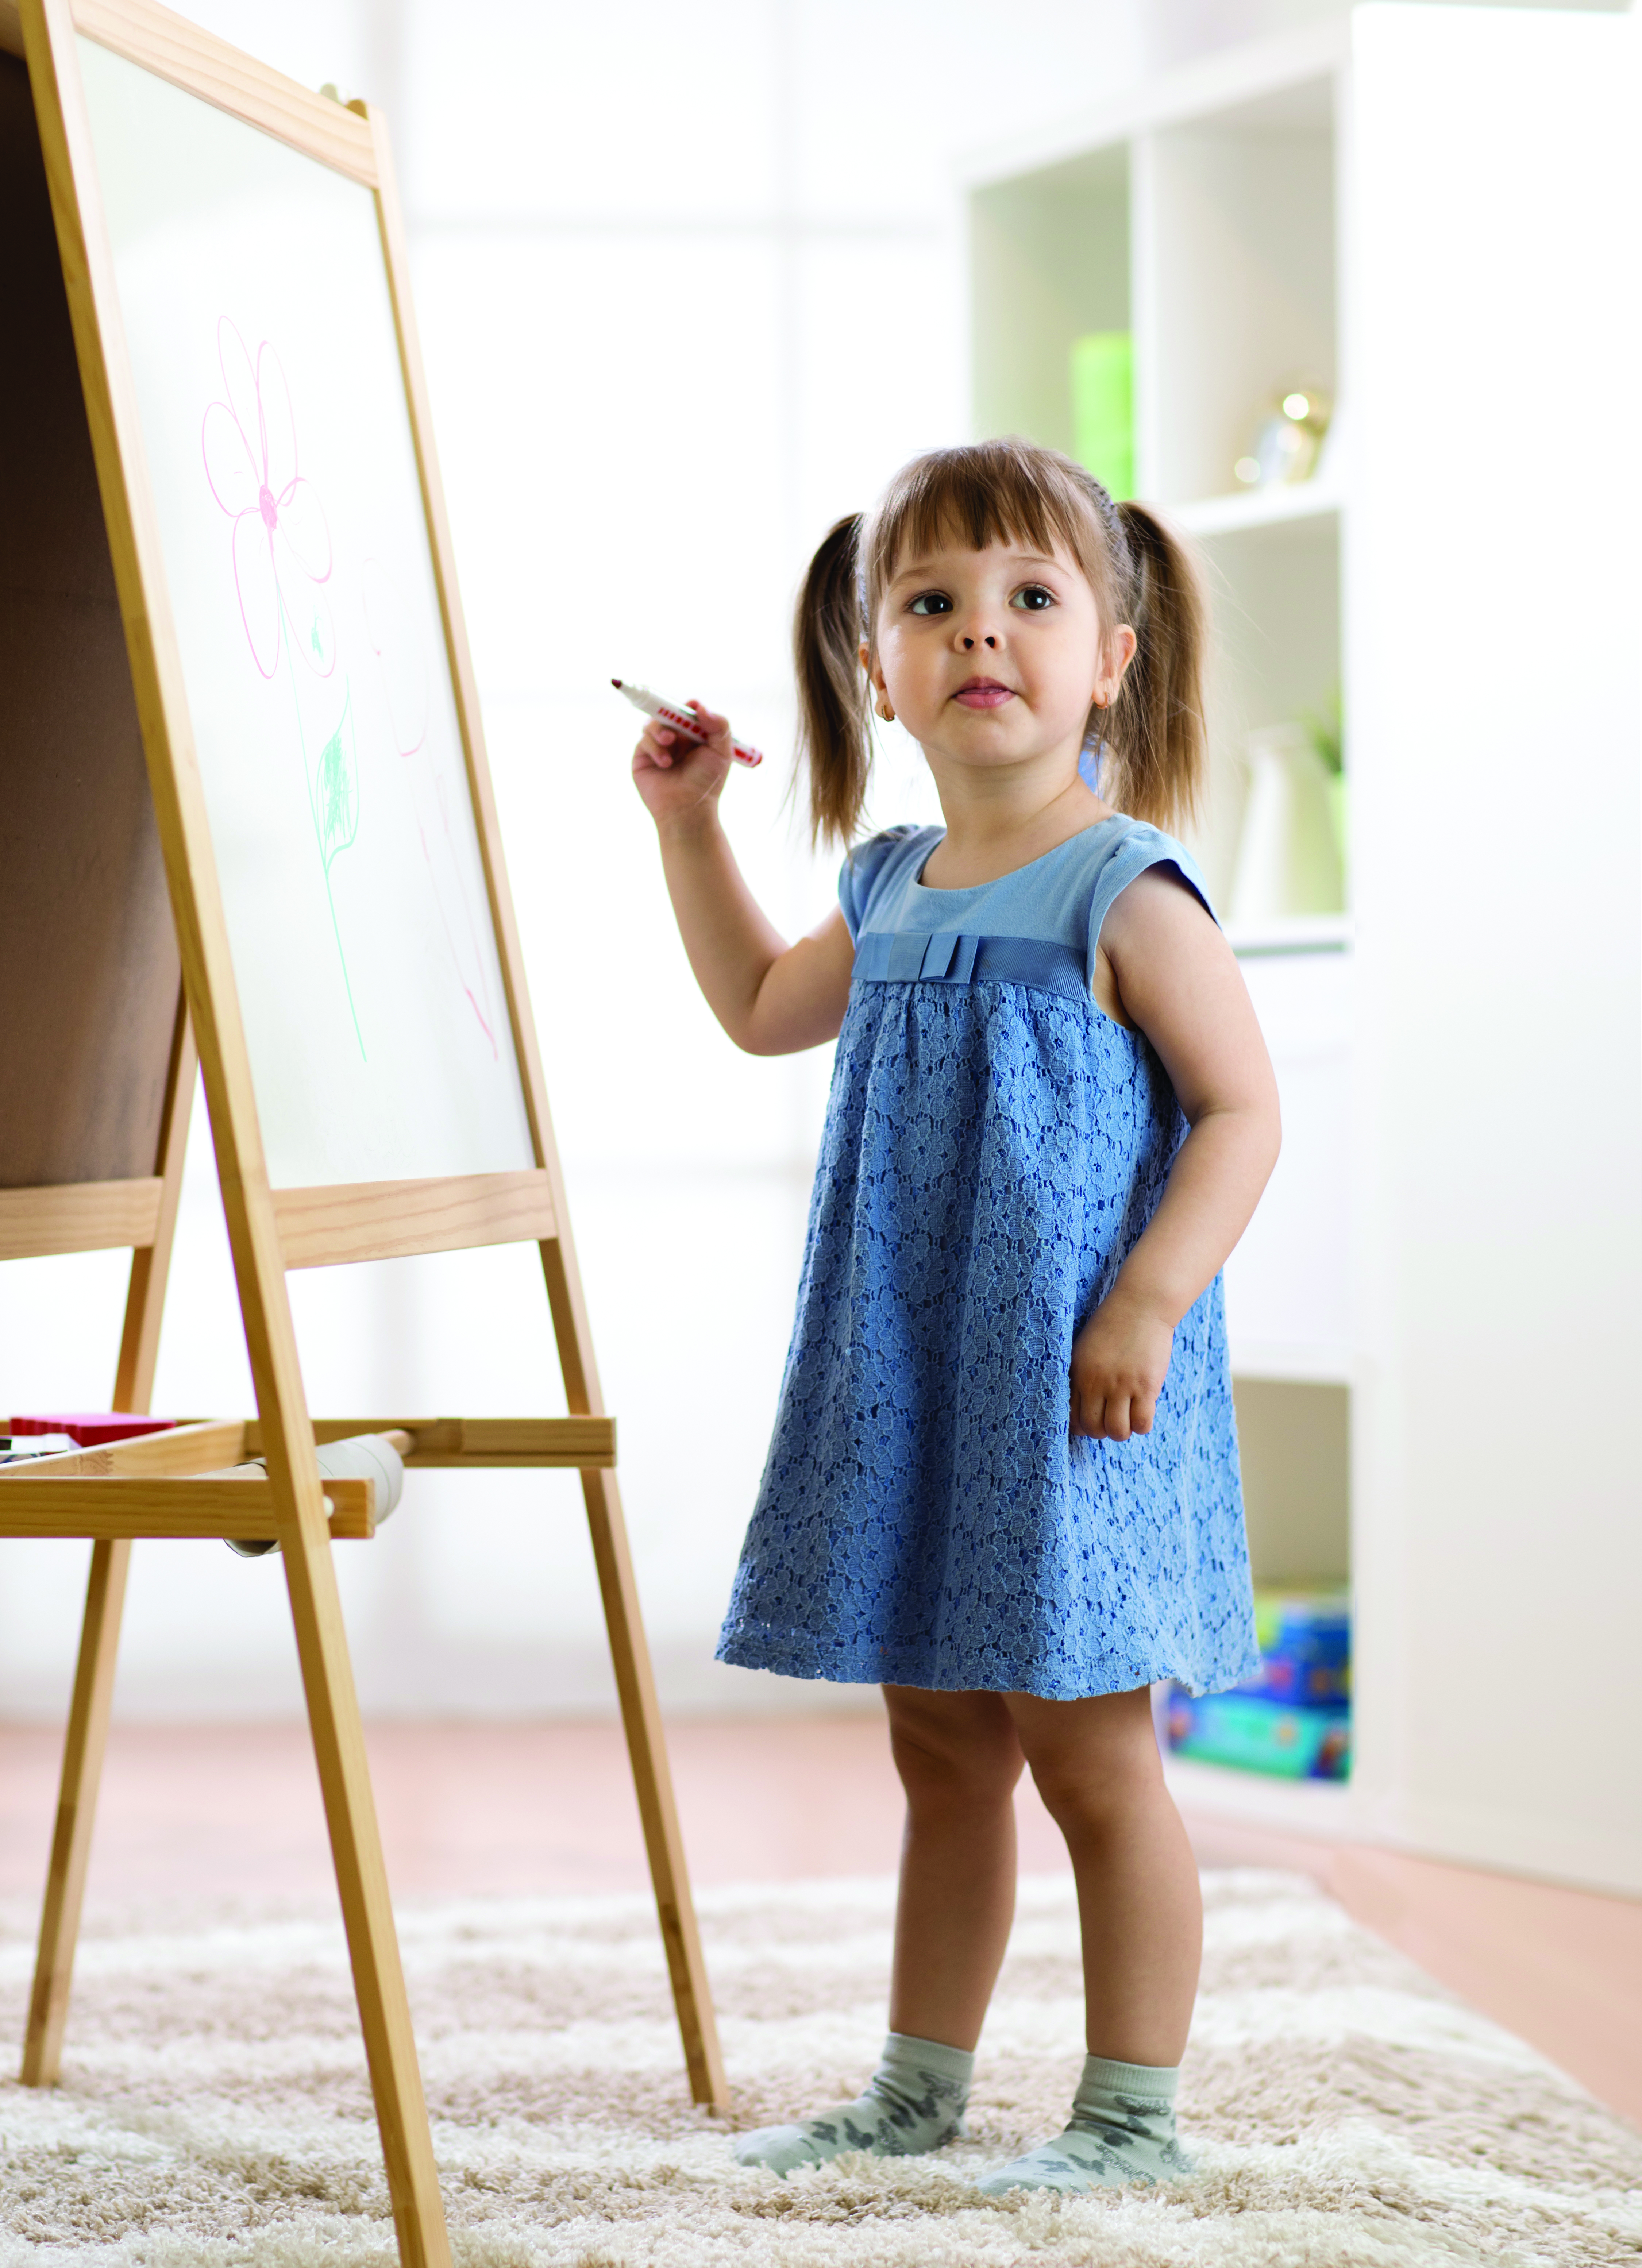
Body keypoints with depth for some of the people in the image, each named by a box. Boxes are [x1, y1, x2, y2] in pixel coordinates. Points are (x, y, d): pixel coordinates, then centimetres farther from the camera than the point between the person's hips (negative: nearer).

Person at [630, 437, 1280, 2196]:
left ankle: (1135, 2113, 12)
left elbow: (1242, 1110, -14)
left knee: (1091, 1756, 0)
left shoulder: (1125, 893, -11)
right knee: (942, 1749, 16)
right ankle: (919, 2084, 27)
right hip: (910, 1389, 7)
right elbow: (762, 1010, 29)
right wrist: (687, 827, 21)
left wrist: (1149, 1297, -24)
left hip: (1073, 1389, -7)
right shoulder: (891, 889, 11)